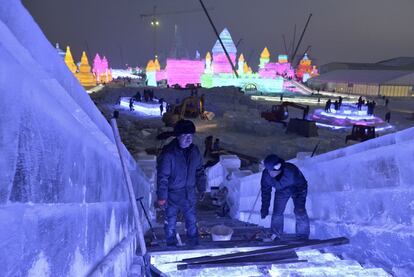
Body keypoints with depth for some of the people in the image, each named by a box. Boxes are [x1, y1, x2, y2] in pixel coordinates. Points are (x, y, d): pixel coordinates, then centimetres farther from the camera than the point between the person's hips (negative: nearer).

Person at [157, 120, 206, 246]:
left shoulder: (194, 151, -4)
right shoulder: (168, 153, -22)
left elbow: (200, 171, 8)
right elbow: (162, 176, -18)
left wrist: (201, 188, 11)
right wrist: (161, 197, -16)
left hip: (189, 195, 4)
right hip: (172, 195, -4)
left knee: (192, 222, 18)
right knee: (170, 224, 15)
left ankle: (194, 245, 39)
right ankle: (171, 246, 38)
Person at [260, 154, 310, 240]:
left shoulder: (291, 171, -41)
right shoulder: (266, 174, -28)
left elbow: (301, 187, -29)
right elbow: (265, 191, -13)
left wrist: (300, 205, -33)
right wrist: (265, 208, -10)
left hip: (297, 189, -3)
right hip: (281, 191, 4)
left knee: (300, 212, -14)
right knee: (277, 212, -1)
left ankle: (303, 237, -1)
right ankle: (275, 235, 15)